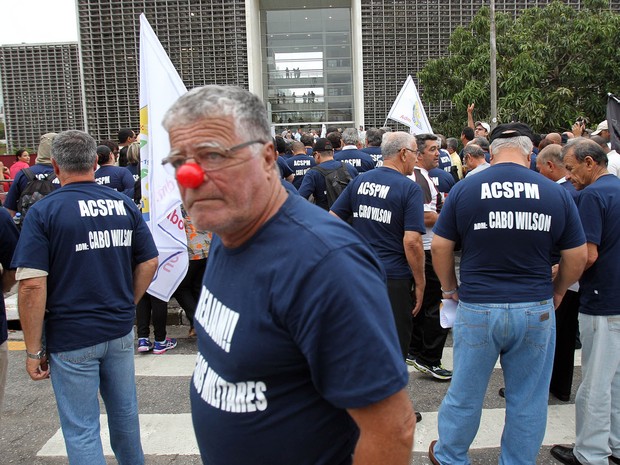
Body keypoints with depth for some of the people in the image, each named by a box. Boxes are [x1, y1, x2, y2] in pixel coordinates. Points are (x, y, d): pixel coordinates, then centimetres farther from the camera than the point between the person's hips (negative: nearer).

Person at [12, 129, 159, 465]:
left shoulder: (43, 211, -11)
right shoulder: (124, 204, 1)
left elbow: (32, 285, -16)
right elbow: (149, 263, 4)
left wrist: (34, 350, -8)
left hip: (71, 339, -4)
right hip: (120, 332, 4)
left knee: (81, 430, 8)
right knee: (124, 412, 22)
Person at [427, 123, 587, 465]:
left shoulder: (464, 189, -5)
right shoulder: (557, 193, -1)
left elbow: (440, 247, -3)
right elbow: (577, 258, 3)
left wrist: (450, 288, 12)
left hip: (477, 309, -1)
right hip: (536, 310, 1)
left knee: (465, 393, 15)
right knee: (528, 400, 16)